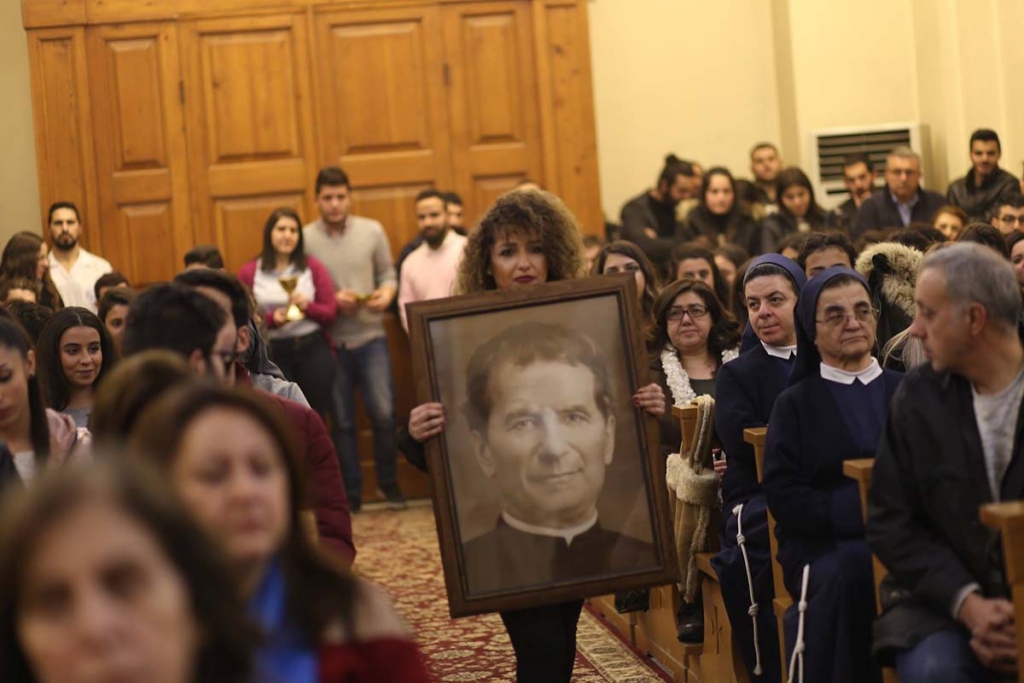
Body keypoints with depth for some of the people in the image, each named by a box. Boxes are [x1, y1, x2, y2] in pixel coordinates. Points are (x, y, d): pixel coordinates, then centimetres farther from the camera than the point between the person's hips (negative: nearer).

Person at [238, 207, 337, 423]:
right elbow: (244, 320, -2)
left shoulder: (313, 267, 3)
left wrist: (307, 306, -17)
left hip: (313, 350, 1)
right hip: (272, 354, -1)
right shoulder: (249, 273, -2)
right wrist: (272, 318, -18)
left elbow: (330, 313, 2)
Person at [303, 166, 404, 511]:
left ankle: (388, 482, 14)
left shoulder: (372, 231, 3)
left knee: (383, 412, -6)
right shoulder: (305, 239, -5)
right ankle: (351, 492, 17)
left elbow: (388, 274, 8)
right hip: (329, 342, -1)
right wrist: (330, 301, -19)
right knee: (341, 421, 7)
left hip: (370, 336, 1)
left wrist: (386, 293, -13)